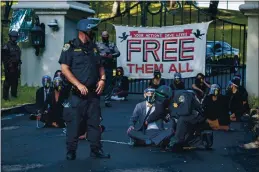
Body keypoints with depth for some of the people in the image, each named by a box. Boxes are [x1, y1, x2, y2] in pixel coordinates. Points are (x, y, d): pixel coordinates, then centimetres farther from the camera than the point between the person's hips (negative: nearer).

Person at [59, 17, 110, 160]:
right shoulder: (70, 47, -5)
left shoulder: (93, 47, 14)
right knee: (73, 122, -2)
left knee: (94, 122, 9)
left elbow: (100, 66, 21)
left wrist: (102, 79, 1)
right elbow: (64, 68, -11)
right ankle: (71, 151, 7)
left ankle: (96, 150, 16)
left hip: (93, 92, 6)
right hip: (77, 94, -6)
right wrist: (79, 85, -17)